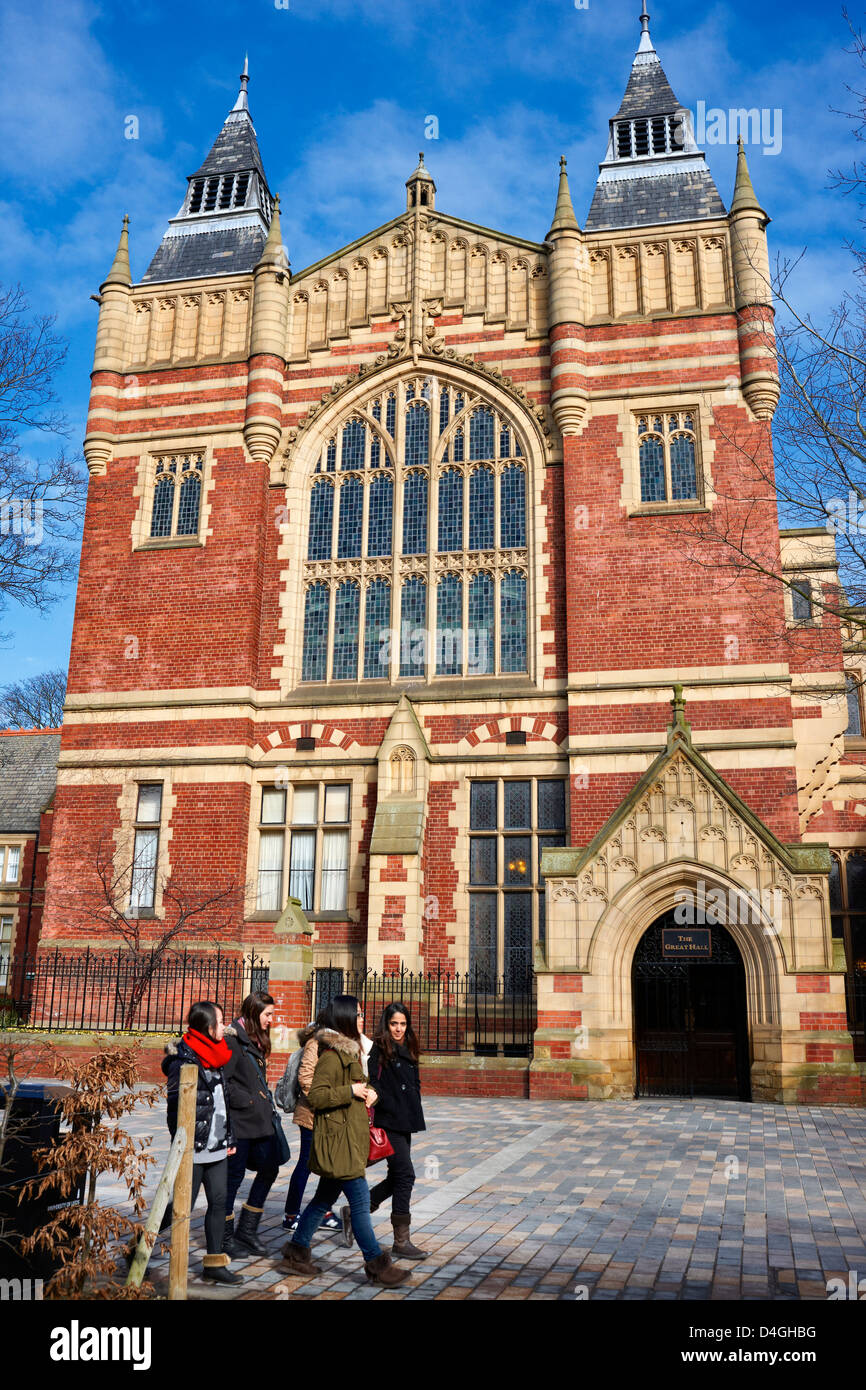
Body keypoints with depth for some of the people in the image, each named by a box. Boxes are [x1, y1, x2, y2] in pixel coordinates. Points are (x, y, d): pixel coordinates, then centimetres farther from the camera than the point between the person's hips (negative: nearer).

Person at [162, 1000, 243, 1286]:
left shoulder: (214, 1058, 10)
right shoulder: (184, 1061, -15)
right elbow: (175, 1107, -16)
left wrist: (229, 1138, 17)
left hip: (216, 1147, 8)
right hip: (193, 1149, -8)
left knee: (218, 1203, 8)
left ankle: (215, 1263, 17)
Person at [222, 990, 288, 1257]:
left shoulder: (255, 1041, 16)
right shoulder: (233, 1039, -13)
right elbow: (223, 1080, -19)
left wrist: (267, 1104, 12)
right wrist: (247, 1101, -16)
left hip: (259, 1118, 9)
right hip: (239, 1120, -9)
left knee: (269, 1169, 9)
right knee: (234, 1176, 1)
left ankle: (247, 1230, 22)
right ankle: (226, 1237, 15)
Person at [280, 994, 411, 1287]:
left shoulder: (349, 1051, 14)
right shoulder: (332, 1055, -18)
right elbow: (315, 1096, -23)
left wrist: (367, 1092, 6)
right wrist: (351, 1092, -22)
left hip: (349, 1139, 10)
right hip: (338, 1140, -10)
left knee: (325, 1197, 16)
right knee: (360, 1199, -5)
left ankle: (297, 1251, 27)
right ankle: (376, 1264, 2)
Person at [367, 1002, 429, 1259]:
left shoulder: (408, 1051, 15)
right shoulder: (378, 1049, -9)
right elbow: (372, 1084, -14)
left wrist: (414, 1111, 10)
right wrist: (392, 1106, -17)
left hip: (405, 1122, 8)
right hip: (388, 1122, -8)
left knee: (397, 1177, 12)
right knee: (405, 1175, -9)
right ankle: (401, 1242, -1)